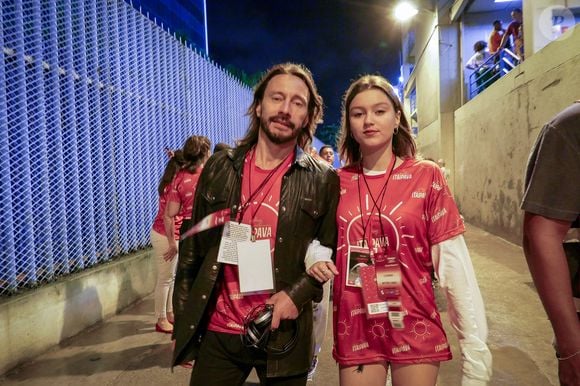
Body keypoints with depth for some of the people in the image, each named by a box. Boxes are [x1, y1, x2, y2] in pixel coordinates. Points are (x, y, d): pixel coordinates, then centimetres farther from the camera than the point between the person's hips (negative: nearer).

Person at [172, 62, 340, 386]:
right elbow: (194, 245, 5)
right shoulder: (219, 167, 2)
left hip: (283, 334, -1)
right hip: (216, 332, 1)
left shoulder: (323, 180, -3)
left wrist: (298, 293, -14)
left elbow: (330, 250, 1)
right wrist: (183, 321, 5)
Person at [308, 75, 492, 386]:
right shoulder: (337, 182, -1)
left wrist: (475, 348, -12)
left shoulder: (426, 176, -7)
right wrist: (315, 260, -9)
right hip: (354, 329, 2)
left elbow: (454, 264, -9)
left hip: (416, 328, -1)